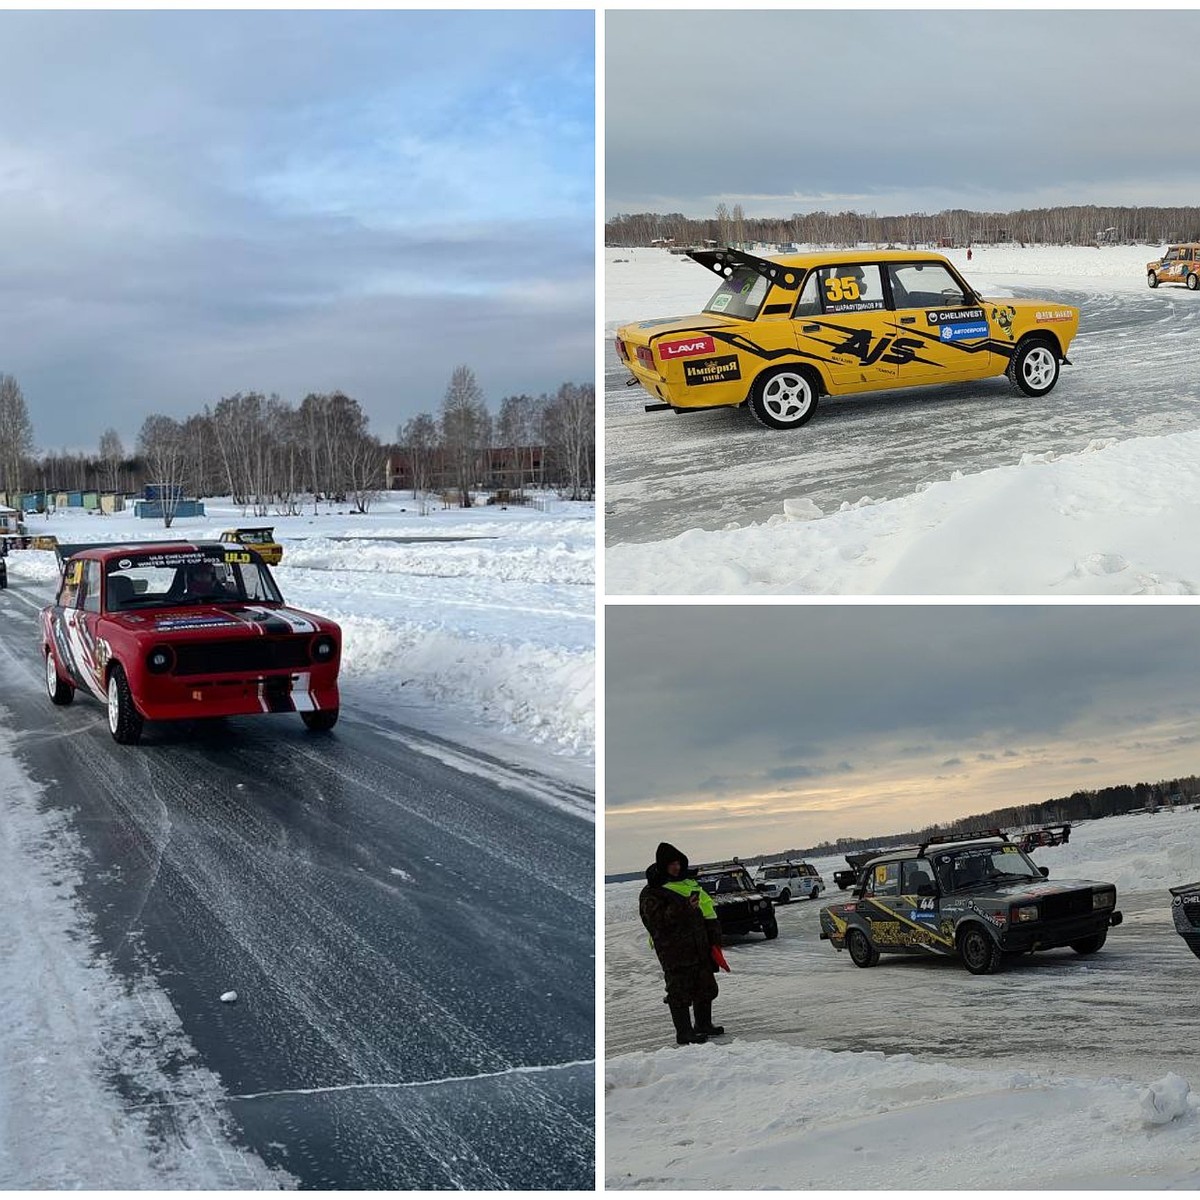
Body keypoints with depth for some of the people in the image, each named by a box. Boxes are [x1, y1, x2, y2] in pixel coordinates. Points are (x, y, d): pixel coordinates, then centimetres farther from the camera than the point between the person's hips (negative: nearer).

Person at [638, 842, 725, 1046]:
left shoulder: (689, 884, 16)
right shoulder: (651, 893, -5)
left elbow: (708, 912, 19)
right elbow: (656, 920, -19)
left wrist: (715, 939, 12)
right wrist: (683, 908, -27)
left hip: (699, 948, 7)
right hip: (674, 952, -7)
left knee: (705, 986, 14)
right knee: (680, 991, -6)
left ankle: (704, 1025, 27)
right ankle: (684, 1032, -1)